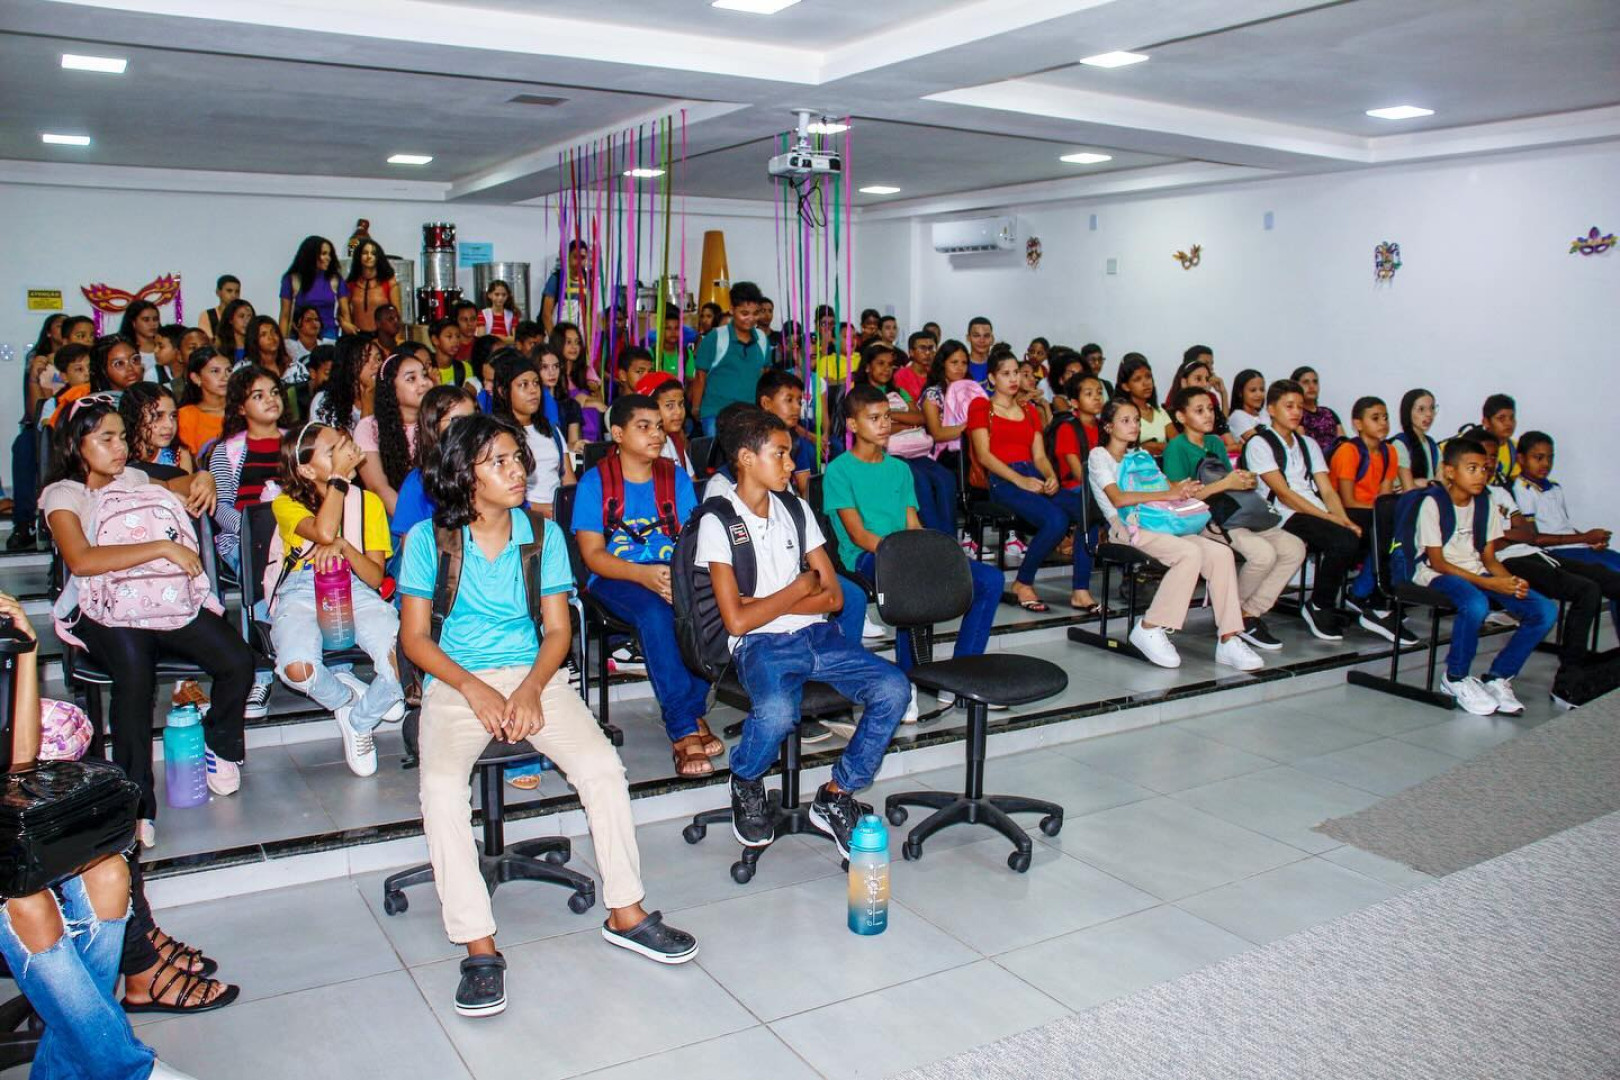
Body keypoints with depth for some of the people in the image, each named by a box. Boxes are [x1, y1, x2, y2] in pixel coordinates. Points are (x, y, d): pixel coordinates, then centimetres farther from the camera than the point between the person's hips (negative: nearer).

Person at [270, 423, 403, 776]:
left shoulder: (368, 502, 11)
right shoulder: (287, 504, 4)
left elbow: (375, 577, 1)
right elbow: (324, 532, -21)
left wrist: (343, 545, -19)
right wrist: (339, 475, -11)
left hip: (356, 592, 2)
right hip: (300, 595, -2)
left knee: (401, 663, -28)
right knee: (298, 668, -36)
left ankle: (360, 719, 4)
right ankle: (347, 698, 1)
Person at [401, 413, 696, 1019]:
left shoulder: (543, 535, 6)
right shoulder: (429, 538, 0)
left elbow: (557, 629, 5)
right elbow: (415, 636, -1)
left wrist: (531, 688, -14)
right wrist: (475, 689, -16)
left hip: (534, 675, 2)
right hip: (456, 682, -1)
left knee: (602, 766, -23)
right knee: (442, 787, -30)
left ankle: (625, 912, -8)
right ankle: (479, 946, -21)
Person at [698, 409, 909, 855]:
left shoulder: (796, 508, 14)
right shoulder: (718, 522, -3)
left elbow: (833, 597, 9)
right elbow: (738, 620, -11)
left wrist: (769, 603, -4)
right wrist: (799, 589, -2)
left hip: (816, 634, 5)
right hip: (760, 644, -5)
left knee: (893, 687, -20)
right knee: (777, 711, -37)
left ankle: (836, 796, -1)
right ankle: (746, 785, -1)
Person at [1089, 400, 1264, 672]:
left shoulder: (1142, 456, 29)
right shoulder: (1099, 456, 6)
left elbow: (1165, 488, 20)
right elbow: (1118, 498, -11)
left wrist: (1182, 490, -5)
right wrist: (1166, 494, -17)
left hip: (1161, 525, 7)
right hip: (1129, 529, -7)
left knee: (1221, 552, -18)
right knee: (1191, 552, -32)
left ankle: (1229, 639, -21)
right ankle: (1149, 628, -23)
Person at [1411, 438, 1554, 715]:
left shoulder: (1485, 504, 9)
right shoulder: (1433, 503, -10)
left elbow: (1488, 557, 9)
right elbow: (1437, 561, -14)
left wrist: (1511, 580, -13)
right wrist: (1488, 583, -22)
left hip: (1476, 572, 7)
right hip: (1436, 575, -7)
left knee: (1546, 611, -14)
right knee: (1476, 605, -40)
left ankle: (1498, 677, 1)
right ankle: (1455, 678, -14)